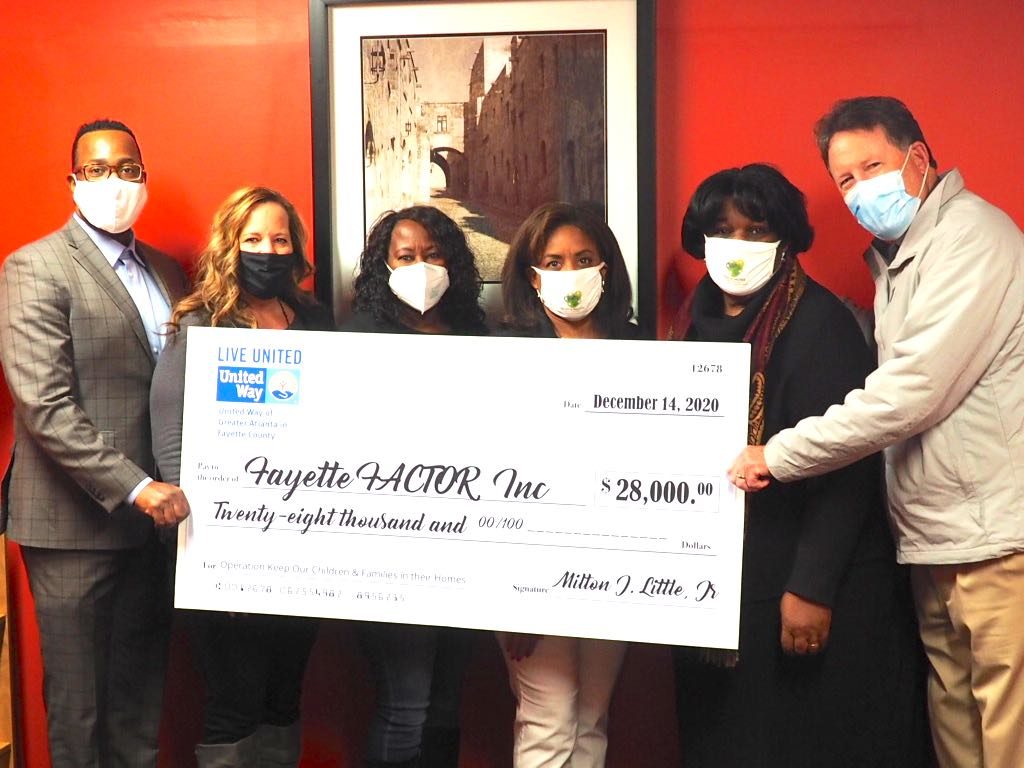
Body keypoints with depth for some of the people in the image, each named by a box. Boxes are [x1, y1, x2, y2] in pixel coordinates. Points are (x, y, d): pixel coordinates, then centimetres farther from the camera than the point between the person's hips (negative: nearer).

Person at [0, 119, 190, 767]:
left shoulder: (166, 271, 14)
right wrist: (137, 488, -20)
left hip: (153, 517, 6)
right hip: (76, 524, -6)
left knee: (142, 695, 13)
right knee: (79, 702, 4)